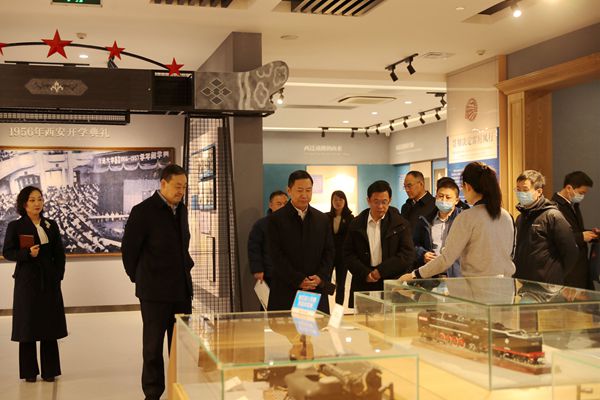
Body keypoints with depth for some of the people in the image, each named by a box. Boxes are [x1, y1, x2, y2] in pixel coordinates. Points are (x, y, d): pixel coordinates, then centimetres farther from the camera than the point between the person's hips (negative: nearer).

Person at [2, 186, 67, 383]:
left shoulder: (51, 225, 8)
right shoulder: (15, 226, 0)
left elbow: (59, 253, 10)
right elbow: (7, 252, -2)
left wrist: (58, 276, 1)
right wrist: (27, 253, -18)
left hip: (49, 281, 3)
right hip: (27, 280, -2)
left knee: (50, 325, 4)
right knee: (28, 324, 2)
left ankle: (49, 370, 12)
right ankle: (29, 372, 12)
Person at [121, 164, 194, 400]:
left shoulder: (181, 210, 10)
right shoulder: (143, 211, -10)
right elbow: (129, 248, -5)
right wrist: (138, 278, 3)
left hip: (182, 289, 6)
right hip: (155, 291, -6)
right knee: (153, 345, 5)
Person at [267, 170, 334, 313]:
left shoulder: (322, 219, 13)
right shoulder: (276, 219, 1)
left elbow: (329, 252, 11)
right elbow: (277, 256, -5)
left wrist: (321, 277, -6)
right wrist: (298, 280, -13)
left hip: (317, 290, 3)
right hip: (286, 292, -3)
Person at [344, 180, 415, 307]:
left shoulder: (401, 224, 3)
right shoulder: (356, 224, 9)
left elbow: (408, 255, -4)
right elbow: (348, 254, 6)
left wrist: (381, 270, -11)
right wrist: (365, 273, -9)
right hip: (362, 285, 2)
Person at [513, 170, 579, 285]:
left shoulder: (553, 216, -10)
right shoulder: (520, 218, 13)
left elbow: (571, 252, -12)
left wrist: (557, 275, -6)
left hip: (547, 285, -7)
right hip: (521, 283, 7)